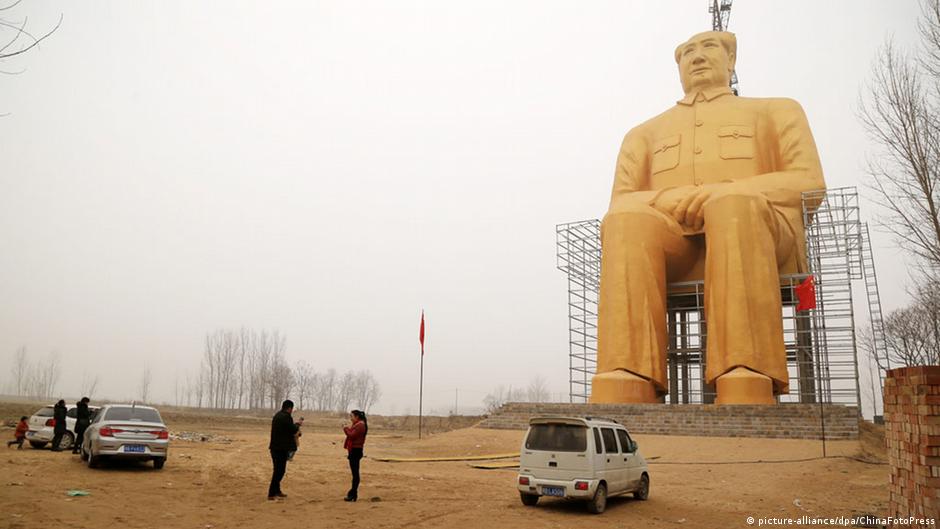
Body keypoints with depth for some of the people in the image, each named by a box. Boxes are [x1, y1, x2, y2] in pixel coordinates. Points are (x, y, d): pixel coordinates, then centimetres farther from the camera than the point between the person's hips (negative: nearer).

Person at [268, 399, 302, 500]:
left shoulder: (277, 415, 13)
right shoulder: (286, 417, -18)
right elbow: (293, 430, -16)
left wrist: (295, 424, 17)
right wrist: (298, 424, 2)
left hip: (275, 447, 10)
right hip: (281, 448, -10)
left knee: (278, 470, 19)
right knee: (279, 471, -3)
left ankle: (276, 491, 27)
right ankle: (271, 494, -2)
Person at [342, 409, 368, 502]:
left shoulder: (360, 425, -14)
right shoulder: (357, 425, 20)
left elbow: (352, 435, -20)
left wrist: (346, 428, -8)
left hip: (356, 451, -11)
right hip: (354, 450, 11)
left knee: (355, 473, -8)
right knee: (354, 472, 15)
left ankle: (353, 494, -6)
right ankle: (353, 492, 21)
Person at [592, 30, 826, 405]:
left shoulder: (777, 111, 29)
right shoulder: (645, 134, 33)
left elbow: (808, 184, 10)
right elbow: (619, 205, 17)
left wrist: (720, 194, -8)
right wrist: (671, 199, -7)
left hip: (757, 224, -1)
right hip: (674, 241, 2)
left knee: (732, 203, -38)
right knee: (629, 220, -34)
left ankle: (746, 398, -51)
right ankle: (623, 398, -48)